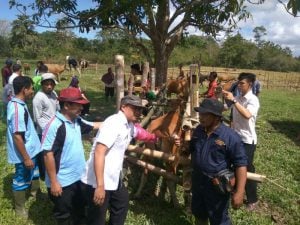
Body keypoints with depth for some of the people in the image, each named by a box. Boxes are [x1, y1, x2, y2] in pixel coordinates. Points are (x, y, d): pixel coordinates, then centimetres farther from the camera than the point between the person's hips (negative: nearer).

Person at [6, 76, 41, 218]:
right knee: (22, 180, 10)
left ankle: (35, 193, 53)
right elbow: (17, 136, -30)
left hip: (30, 149, 10)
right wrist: (26, 158, -25)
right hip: (23, 154, -10)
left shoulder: (16, 103, 2)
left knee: (34, 172, 28)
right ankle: (20, 208, 30)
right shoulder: (18, 109, -30)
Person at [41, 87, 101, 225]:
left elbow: (94, 125, 15)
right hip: (62, 183, -7)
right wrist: (53, 182, -20)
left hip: (78, 178, 8)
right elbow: (48, 155, -23)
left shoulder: (77, 121, 0)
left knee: (79, 212, 24)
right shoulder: (55, 126, -24)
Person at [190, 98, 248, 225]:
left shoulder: (230, 136, -22)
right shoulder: (198, 130, 0)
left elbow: (240, 164, -21)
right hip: (197, 182, 6)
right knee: (199, 214, 26)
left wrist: (239, 192, -25)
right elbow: (191, 151, 17)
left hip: (217, 186, -6)